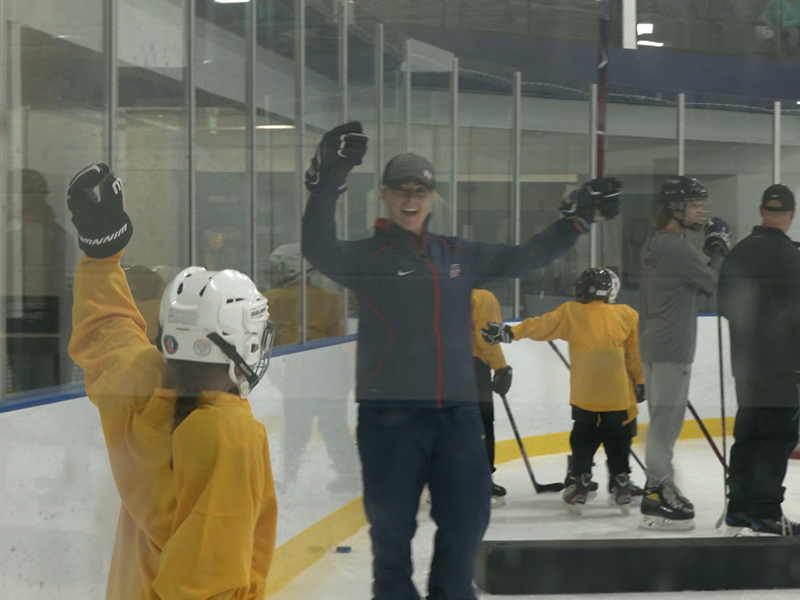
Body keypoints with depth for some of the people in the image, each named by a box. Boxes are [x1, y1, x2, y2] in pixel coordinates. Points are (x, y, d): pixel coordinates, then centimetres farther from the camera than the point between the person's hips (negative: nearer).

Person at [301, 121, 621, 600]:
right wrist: (328, 183, -30)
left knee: (468, 517, 8)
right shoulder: (368, 257, -1)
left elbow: (525, 259, 18)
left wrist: (577, 217, 11)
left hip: (457, 410, 4)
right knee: (392, 524, 4)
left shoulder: (460, 256, 14)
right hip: (390, 414, -4)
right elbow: (320, 252, -20)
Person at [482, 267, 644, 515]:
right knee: (618, 443, 9)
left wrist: (510, 332, -1)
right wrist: (640, 382, 15)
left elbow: (542, 325, -6)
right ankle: (621, 488, 8)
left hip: (584, 395, 0)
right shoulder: (627, 315, 2)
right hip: (618, 395, 0)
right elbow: (636, 353, 6)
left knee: (584, 441, 11)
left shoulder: (570, 313, -2)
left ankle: (578, 487, 7)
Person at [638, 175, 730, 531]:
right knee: (666, 418, -8)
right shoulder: (676, 247, -18)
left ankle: (658, 488, 23)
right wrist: (718, 249, 2)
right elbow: (716, 283, -11)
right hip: (671, 348, -10)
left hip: (653, 345, 10)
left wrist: (712, 251, 7)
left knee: (663, 418, 16)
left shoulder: (654, 244, 14)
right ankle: (659, 501, -6)